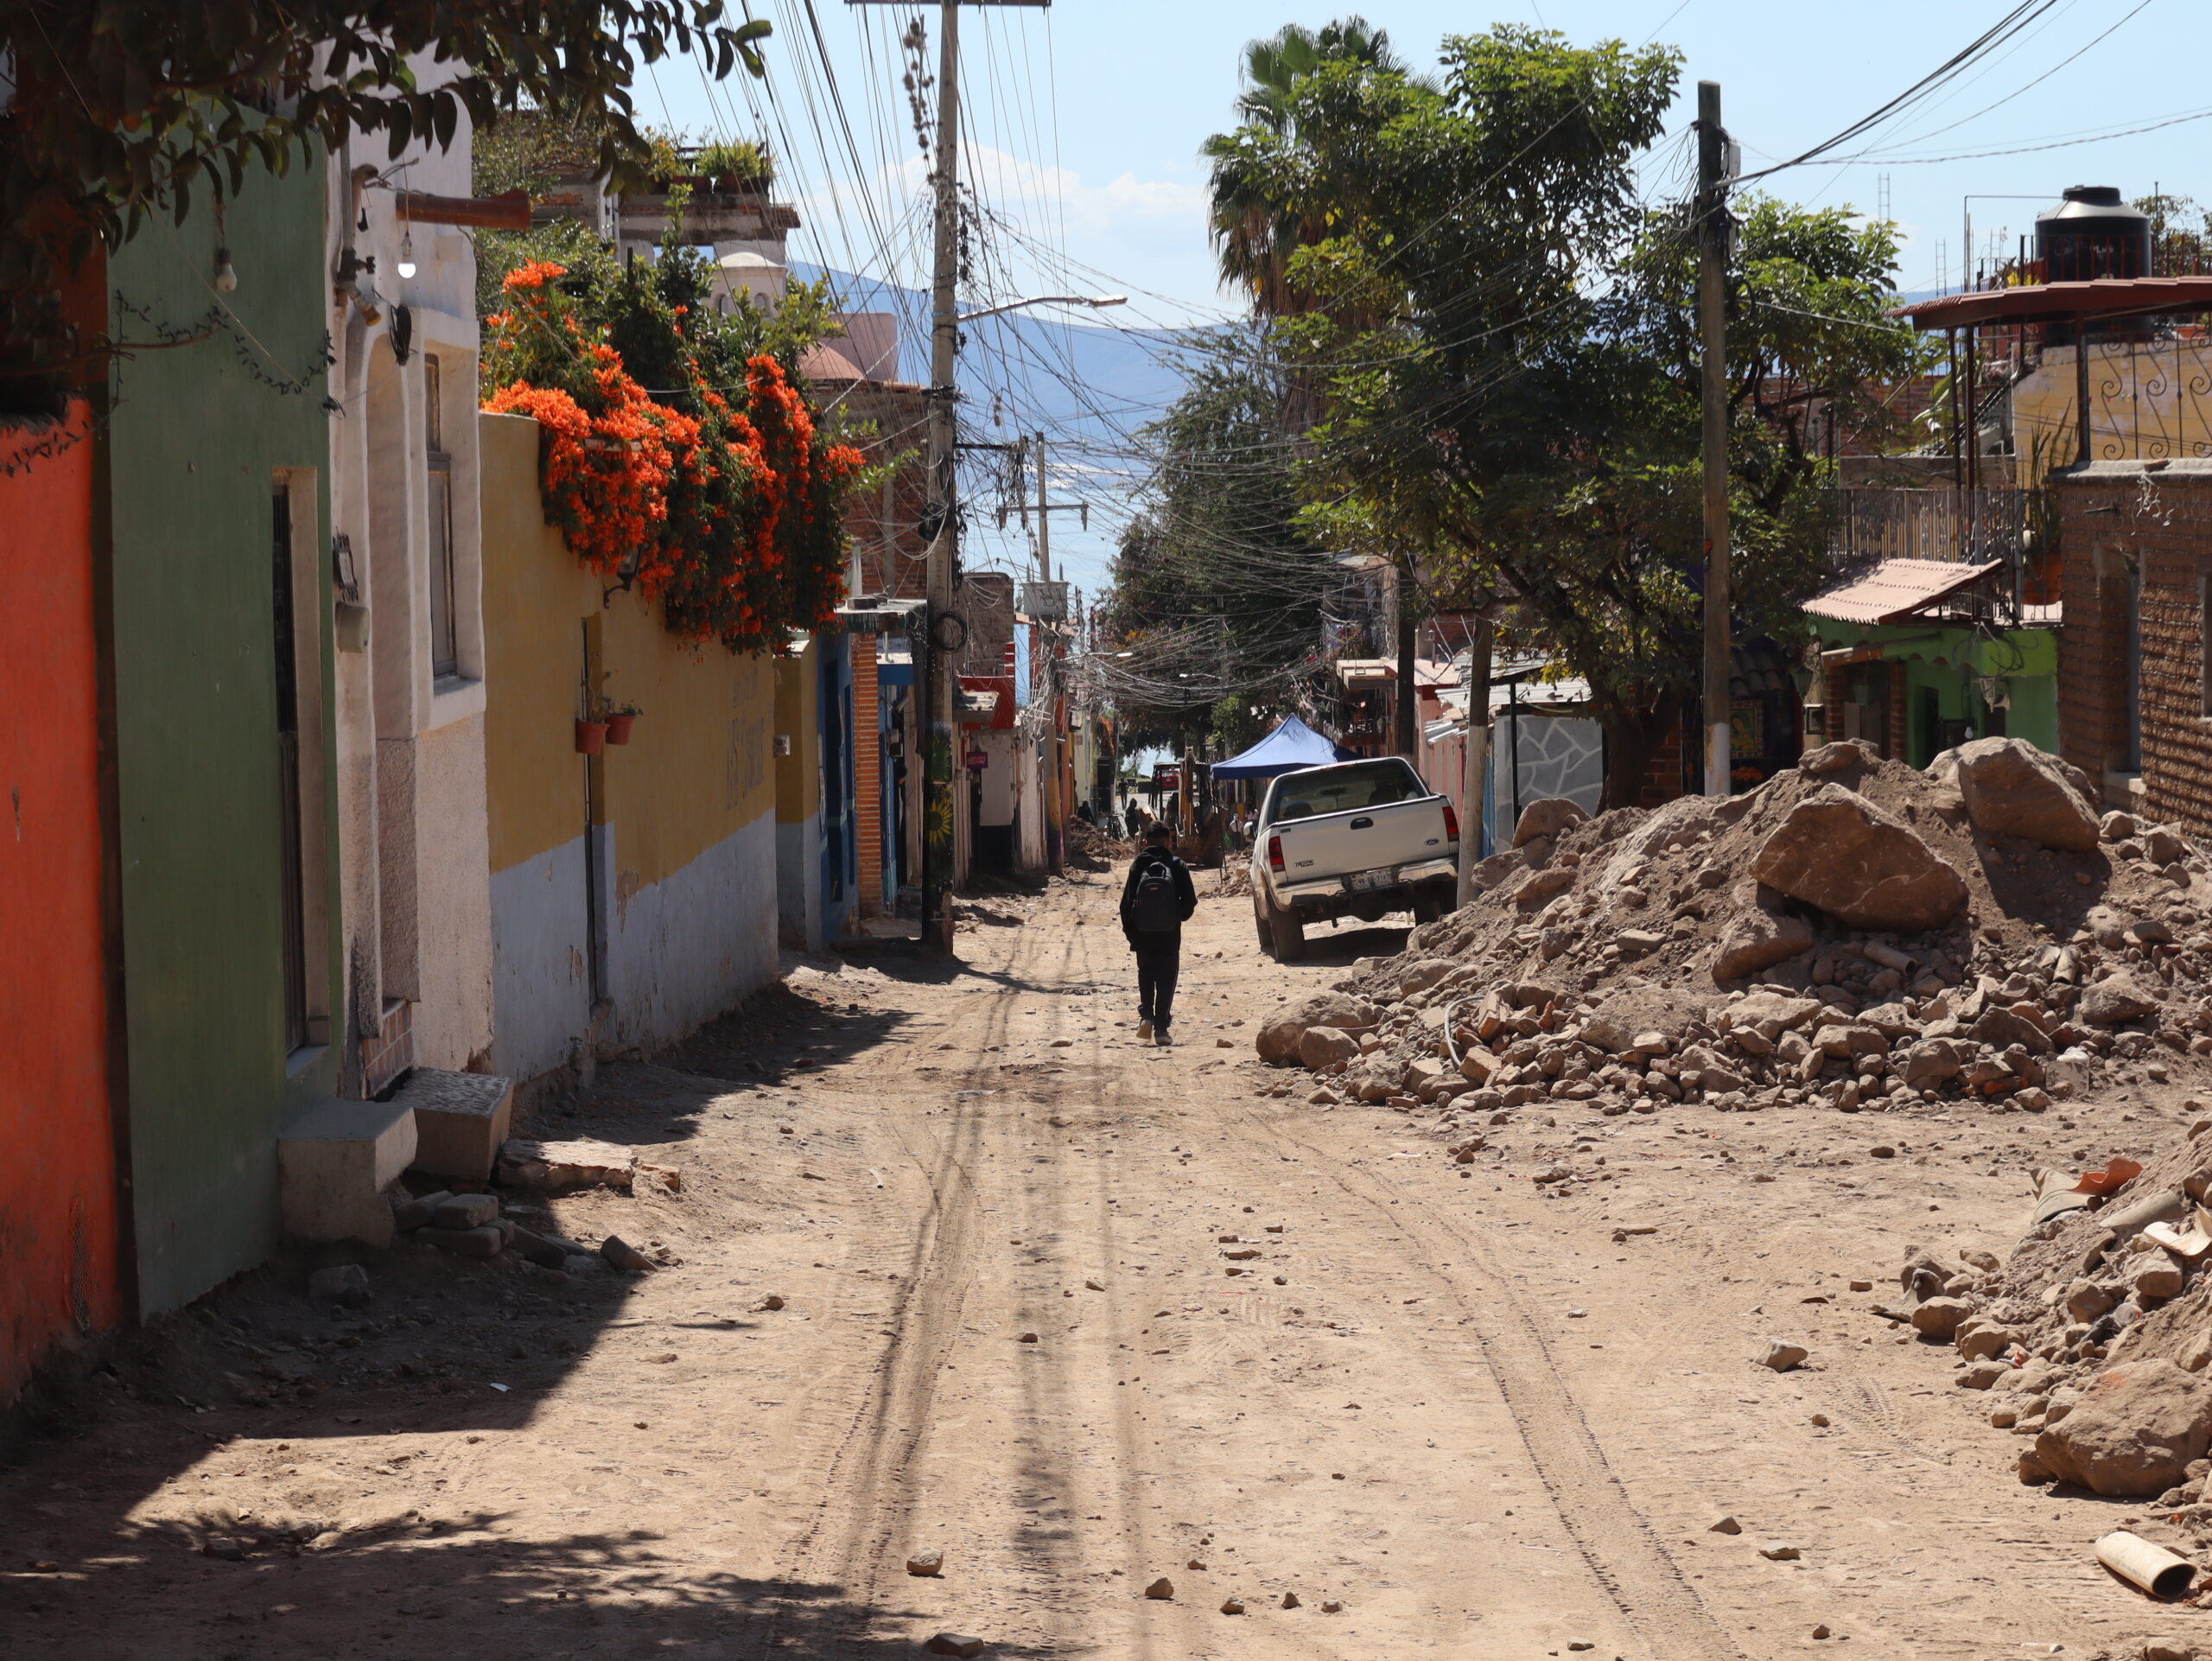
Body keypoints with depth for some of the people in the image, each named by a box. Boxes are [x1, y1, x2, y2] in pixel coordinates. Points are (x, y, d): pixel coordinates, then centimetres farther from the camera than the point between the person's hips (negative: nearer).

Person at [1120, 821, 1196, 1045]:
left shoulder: (1138, 866, -2)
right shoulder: (1177, 866, -4)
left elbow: (1127, 903, -2)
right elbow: (1189, 901, -3)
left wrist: (1129, 930, 7)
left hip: (1143, 934, 1)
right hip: (1170, 935, -1)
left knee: (1145, 975, 17)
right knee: (1166, 979, 6)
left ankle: (1146, 1014, -5)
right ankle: (1161, 1028, 1)